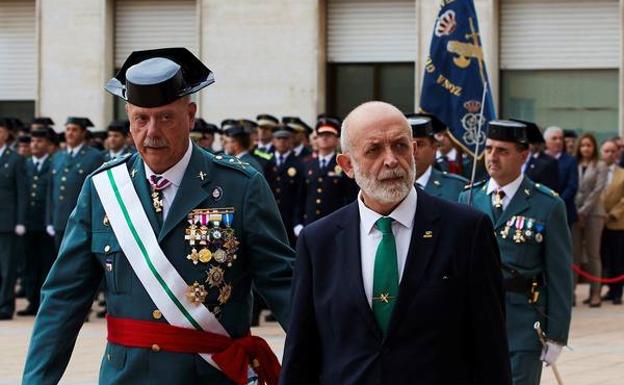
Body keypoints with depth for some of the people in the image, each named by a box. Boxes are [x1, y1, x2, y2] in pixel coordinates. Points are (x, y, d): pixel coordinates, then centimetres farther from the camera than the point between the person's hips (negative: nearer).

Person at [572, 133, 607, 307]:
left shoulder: (600, 166, 3)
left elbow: (597, 190, -4)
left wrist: (583, 211, -9)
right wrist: (573, 212, -5)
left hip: (592, 213, -2)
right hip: (575, 214, 3)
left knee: (593, 254, -1)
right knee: (574, 254, 1)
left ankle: (595, 293, 1)